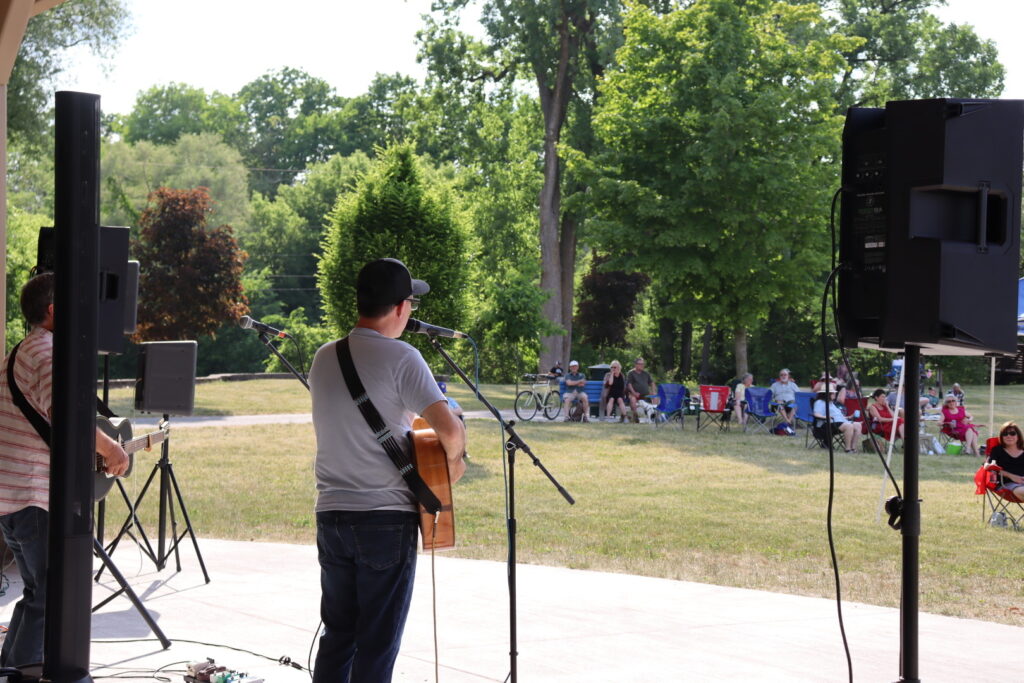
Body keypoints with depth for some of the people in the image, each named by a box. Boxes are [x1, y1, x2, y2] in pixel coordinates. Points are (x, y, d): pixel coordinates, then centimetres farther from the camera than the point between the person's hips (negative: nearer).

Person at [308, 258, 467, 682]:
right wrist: (454, 460, -2)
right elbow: (449, 429, -21)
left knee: (337, 635, 16)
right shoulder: (400, 358, -13)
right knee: (377, 646, 2)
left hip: (331, 515, 6)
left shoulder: (324, 358, 8)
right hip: (386, 518, -6)